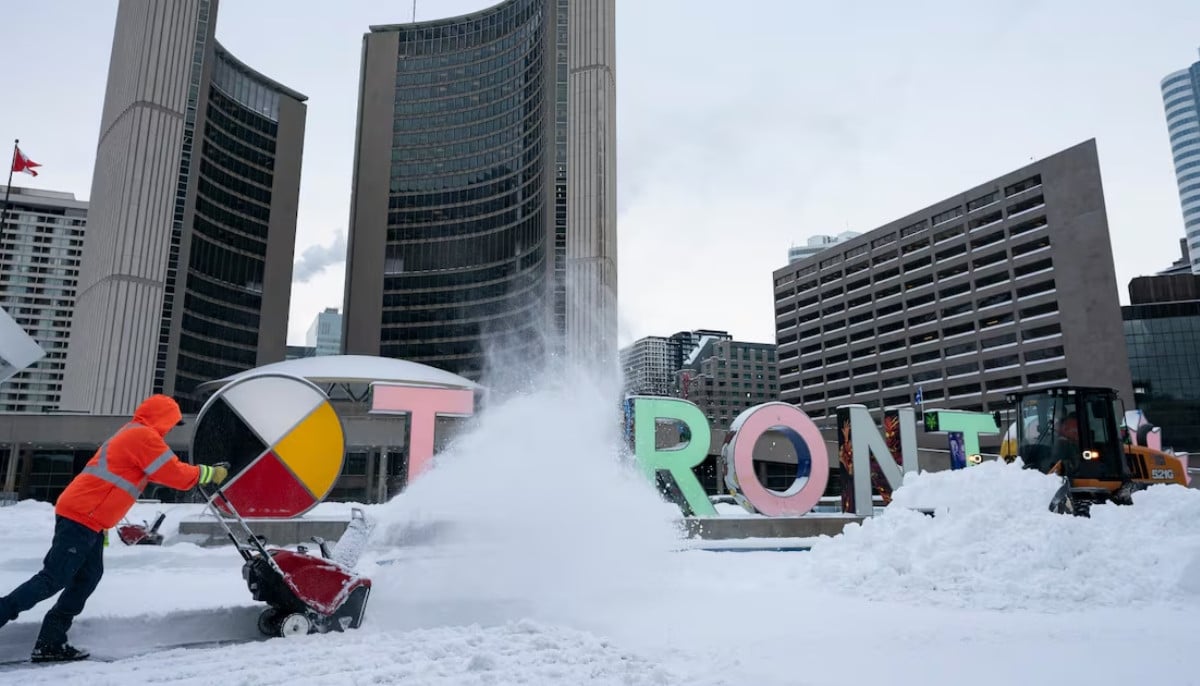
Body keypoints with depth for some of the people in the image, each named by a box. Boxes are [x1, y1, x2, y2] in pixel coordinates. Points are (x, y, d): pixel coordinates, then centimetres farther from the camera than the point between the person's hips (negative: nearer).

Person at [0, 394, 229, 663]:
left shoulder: (131, 434, 18)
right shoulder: (144, 436, -13)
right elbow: (176, 474, -12)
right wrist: (210, 473, -1)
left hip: (85, 516, 10)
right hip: (83, 517, -10)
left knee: (87, 577, 9)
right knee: (53, 579, -6)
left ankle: (50, 643, 11)